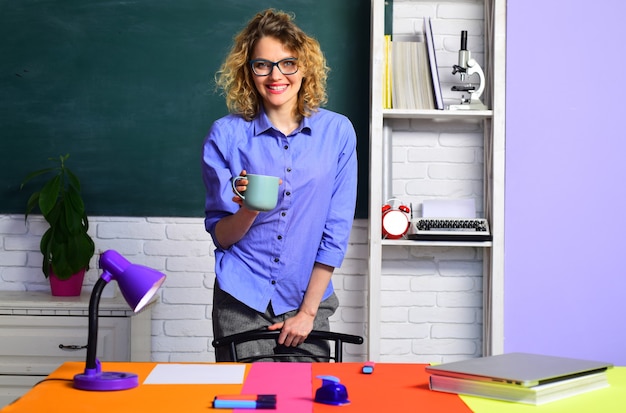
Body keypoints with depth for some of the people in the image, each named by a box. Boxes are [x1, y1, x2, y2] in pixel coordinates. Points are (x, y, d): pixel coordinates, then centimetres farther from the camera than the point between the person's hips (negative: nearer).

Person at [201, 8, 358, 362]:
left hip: (307, 301, 1)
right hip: (242, 303, 0)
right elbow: (220, 235, -1)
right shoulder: (227, 134, -3)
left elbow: (336, 231, -2)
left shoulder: (337, 131, -2)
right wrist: (249, 211, -22)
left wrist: (308, 310, -4)